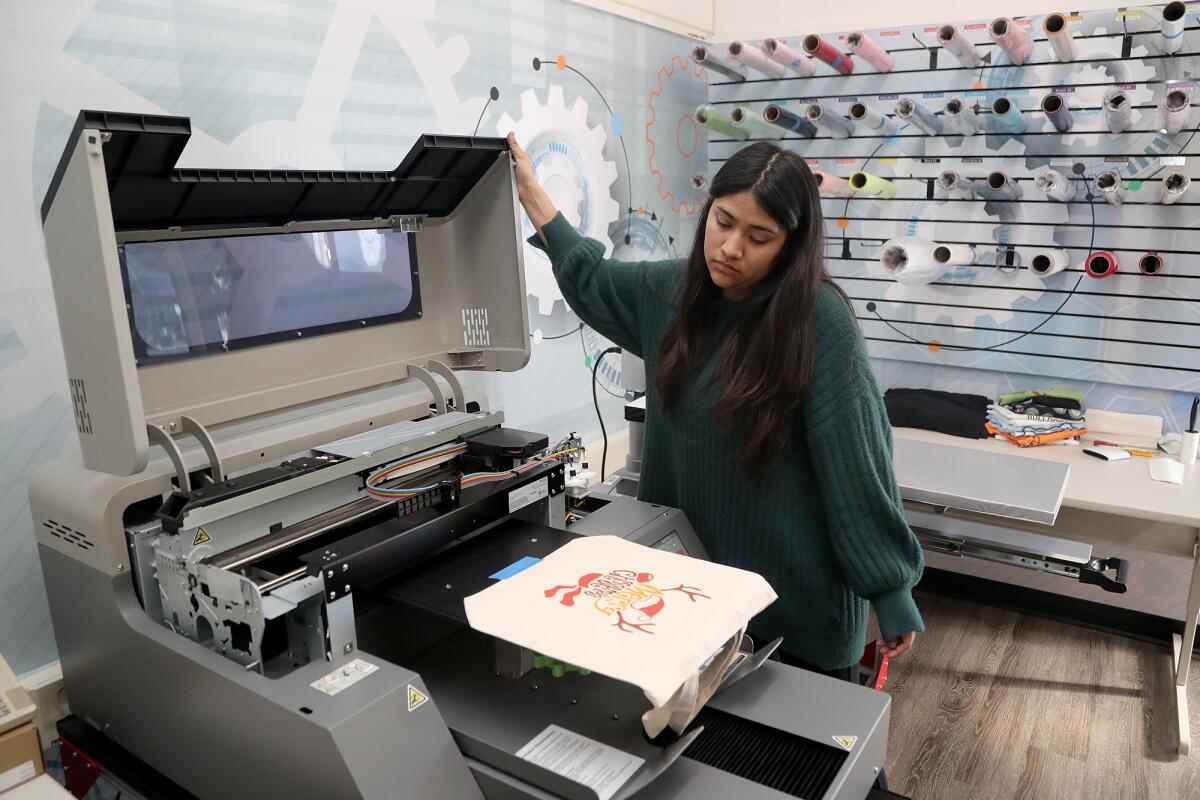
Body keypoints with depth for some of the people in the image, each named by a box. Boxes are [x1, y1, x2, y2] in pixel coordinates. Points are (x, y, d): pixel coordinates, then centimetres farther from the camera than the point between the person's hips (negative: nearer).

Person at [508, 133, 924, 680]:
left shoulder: (819, 318, -20)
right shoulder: (673, 290, -2)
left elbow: (858, 463, -18)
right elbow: (592, 282, 16)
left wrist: (891, 591, -14)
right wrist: (528, 188, 16)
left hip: (799, 584, -5)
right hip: (693, 565, 5)